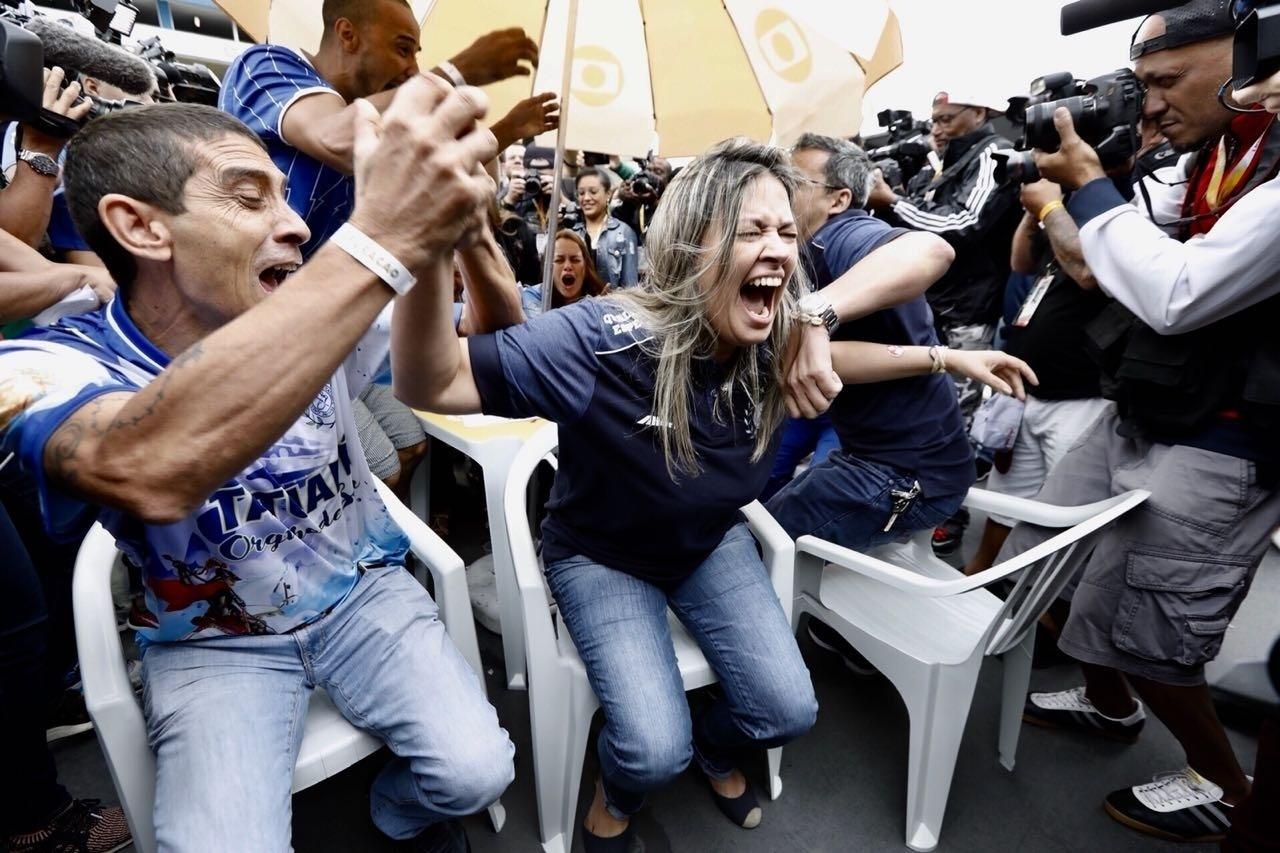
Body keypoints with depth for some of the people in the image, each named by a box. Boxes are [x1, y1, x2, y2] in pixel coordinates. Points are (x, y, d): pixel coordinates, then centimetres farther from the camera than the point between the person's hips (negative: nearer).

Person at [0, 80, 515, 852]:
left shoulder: (319, 318, -8)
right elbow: (148, 475, -45)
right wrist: (382, 241, -53)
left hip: (363, 592, 3)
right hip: (216, 643, -2)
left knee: (477, 772, -14)